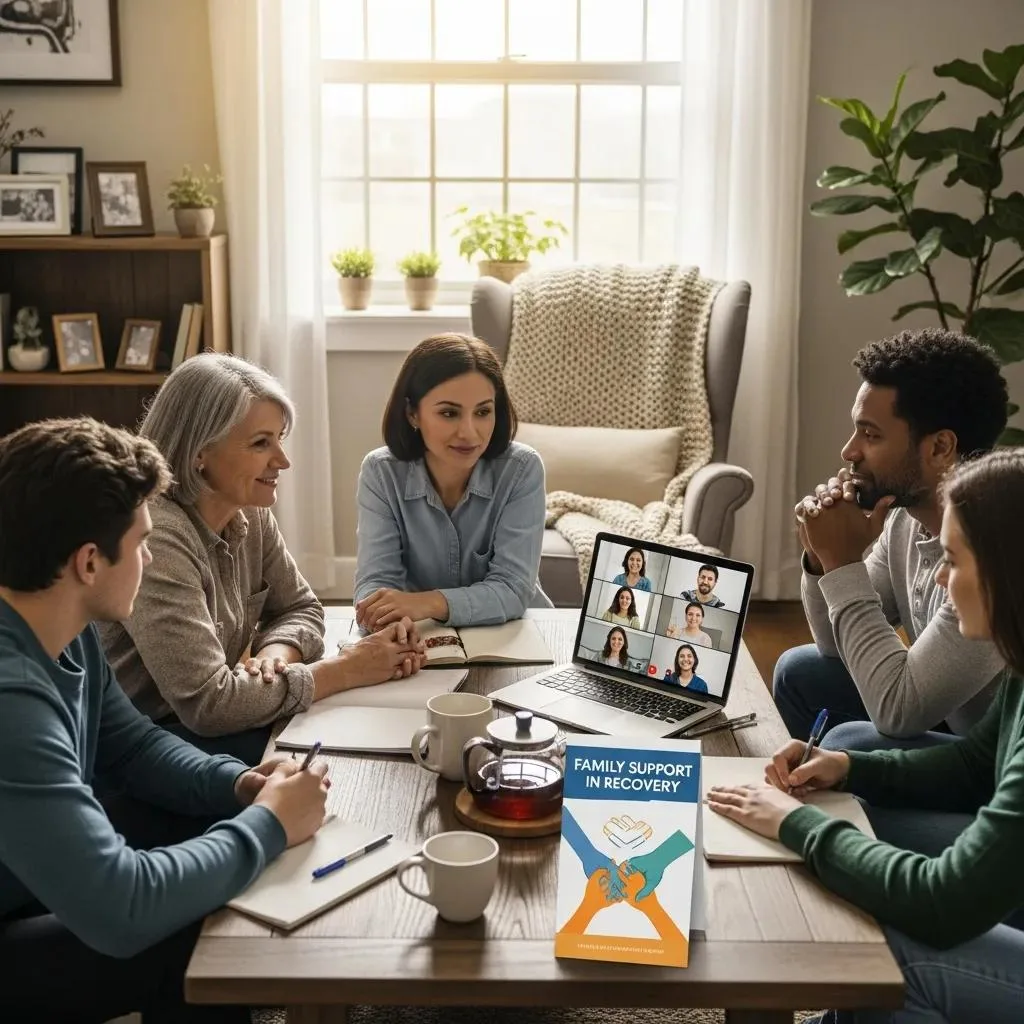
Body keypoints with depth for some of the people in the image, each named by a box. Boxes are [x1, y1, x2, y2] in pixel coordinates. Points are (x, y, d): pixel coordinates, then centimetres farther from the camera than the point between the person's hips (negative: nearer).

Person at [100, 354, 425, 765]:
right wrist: (345, 669, -21)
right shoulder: (156, 537, -27)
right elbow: (206, 703, -28)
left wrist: (276, 654, -14)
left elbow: (300, 608, 10)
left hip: (198, 721, 8)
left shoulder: (250, 515, -1)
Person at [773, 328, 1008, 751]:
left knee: (851, 745, -24)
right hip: (951, 722, 8)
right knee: (801, 672, 10)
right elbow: (838, 646, 7)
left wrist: (843, 562, -25)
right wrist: (823, 558, -12)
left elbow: (897, 711, -30)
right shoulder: (907, 515, -5)